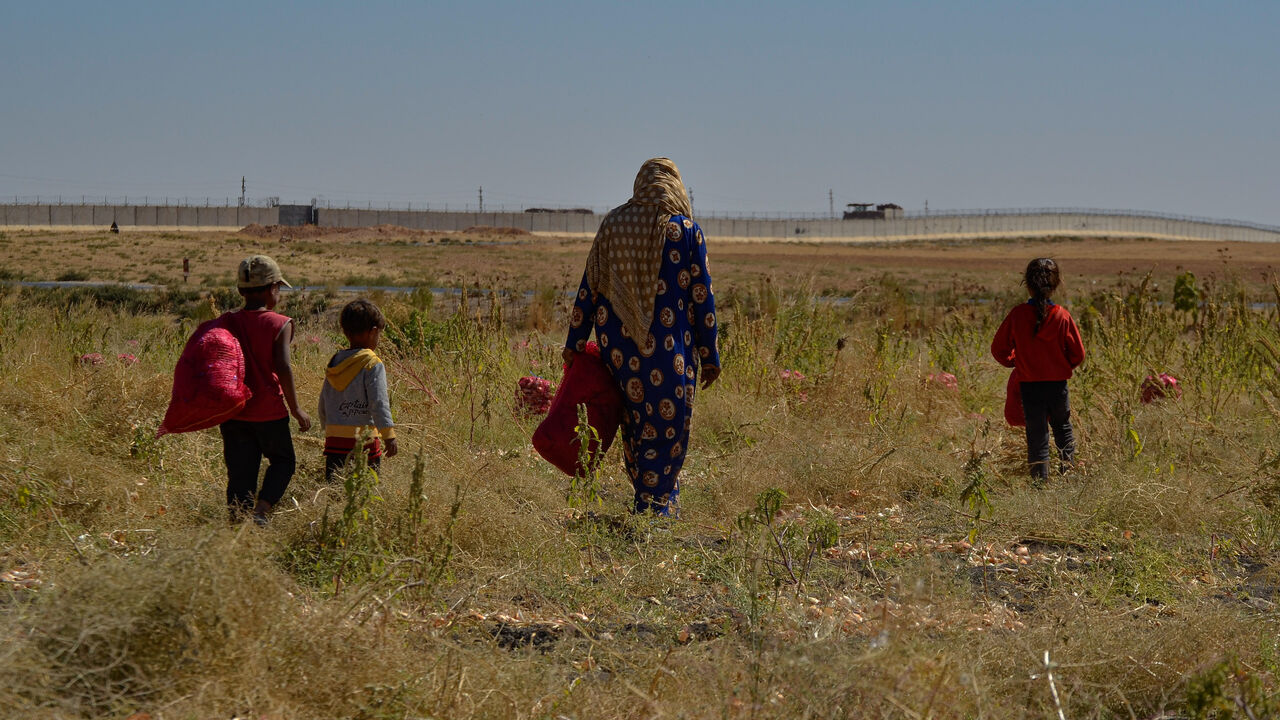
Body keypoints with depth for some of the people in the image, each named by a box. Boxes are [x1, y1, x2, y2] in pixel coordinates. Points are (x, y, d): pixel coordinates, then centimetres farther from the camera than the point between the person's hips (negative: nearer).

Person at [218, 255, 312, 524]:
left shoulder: (226, 322, 3)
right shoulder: (280, 324, -8)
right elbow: (283, 368, -15)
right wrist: (296, 409, -8)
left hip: (232, 411, 3)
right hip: (269, 411, -3)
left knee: (240, 473, 9)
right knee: (283, 461, 16)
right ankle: (261, 511, -4)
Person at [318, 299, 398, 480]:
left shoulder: (334, 362, 11)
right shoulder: (373, 364, -8)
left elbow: (323, 402, 17)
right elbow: (379, 403, -14)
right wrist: (389, 436, -15)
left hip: (334, 438, 5)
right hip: (363, 438, -5)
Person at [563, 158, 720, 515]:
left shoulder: (612, 224, 6)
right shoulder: (686, 229, -3)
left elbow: (589, 288, 6)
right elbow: (702, 296, -4)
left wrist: (575, 342, 11)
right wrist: (710, 356, 2)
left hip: (617, 347, 4)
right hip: (666, 348, -4)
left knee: (634, 424, 17)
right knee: (669, 426, 5)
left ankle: (648, 497, 28)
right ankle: (654, 508, 3)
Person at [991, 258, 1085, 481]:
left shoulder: (1017, 315, -10)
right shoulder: (1062, 316, -8)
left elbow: (999, 349, -4)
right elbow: (1078, 354, -2)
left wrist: (1014, 362, 15)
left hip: (1029, 385, -1)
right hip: (1058, 384, 1)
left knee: (1036, 435, 6)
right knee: (1063, 429, 23)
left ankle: (1041, 480, 2)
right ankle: (1068, 469, 18)